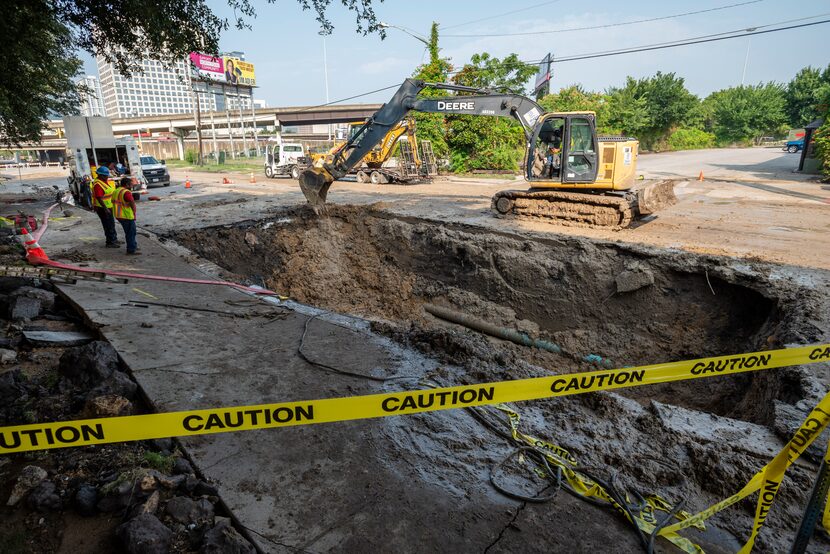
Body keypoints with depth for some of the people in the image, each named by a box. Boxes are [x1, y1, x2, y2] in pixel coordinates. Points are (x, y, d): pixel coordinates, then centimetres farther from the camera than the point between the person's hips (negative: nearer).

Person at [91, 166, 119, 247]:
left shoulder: (105, 181, 8)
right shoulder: (98, 184, -22)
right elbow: (99, 198, -26)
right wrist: (105, 209, -27)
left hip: (108, 207, 10)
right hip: (102, 208, -10)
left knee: (112, 224, 19)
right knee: (108, 225, -4)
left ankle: (114, 239, 31)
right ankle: (110, 243, 3)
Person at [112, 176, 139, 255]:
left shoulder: (115, 191, 11)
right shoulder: (126, 192, -18)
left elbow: (114, 203, 16)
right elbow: (132, 204, -20)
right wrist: (134, 214, -6)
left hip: (118, 215, 9)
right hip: (127, 216, -9)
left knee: (128, 232, 21)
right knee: (131, 233, -1)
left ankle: (133, 246, 31)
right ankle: (131, 250, 1)